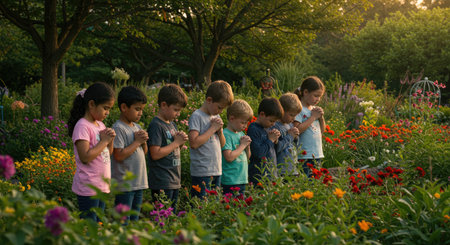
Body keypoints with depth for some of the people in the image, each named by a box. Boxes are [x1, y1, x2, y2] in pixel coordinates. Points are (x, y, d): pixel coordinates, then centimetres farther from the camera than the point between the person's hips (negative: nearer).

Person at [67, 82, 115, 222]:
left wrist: (110, 140, 0)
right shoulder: (82, 126, -14)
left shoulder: (100, 125, 12)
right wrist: (103, 141, -14)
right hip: (88, 188, -8)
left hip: (102, 186, 8)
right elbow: (85, 157, -23)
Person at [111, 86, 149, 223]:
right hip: (124, 184, -8)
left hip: (139, 183, 8)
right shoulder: (118, 128, -13)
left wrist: (144, 141, -1)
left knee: (135, 219, 14)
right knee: (123, 222, -5)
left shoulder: (137, 127, 13)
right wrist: (137, 141, -12)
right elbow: (119, 156, -20)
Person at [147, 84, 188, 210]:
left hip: (175, 181, 9)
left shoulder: (172, 124, 14)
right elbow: (155, 154, -21)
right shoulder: (156, 125, -13)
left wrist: (181, 141, 2)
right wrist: (176, 143, -13)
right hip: (162, 184, -9)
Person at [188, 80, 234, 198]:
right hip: (201, 173, -8)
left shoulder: (216, 117, 14)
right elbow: (194, 143, -21)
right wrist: (212, 128, -13)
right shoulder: (197, 116, -9)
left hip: (217, 171, 8)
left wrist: (220, 130, 0)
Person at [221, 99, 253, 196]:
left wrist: (247, 146, 2)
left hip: (242, 180, 8)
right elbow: (229, 157, -21)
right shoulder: (226, 135, -12)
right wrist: (243, 145, -11)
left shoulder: (241, 134, 13)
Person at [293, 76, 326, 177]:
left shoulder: (314, 109, 13)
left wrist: (321, 118, 2)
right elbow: (297, 129, -22)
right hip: (304, 156, -8)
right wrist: (313, 117, -13)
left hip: (317, 155, 8)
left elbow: (322, 130, 21)